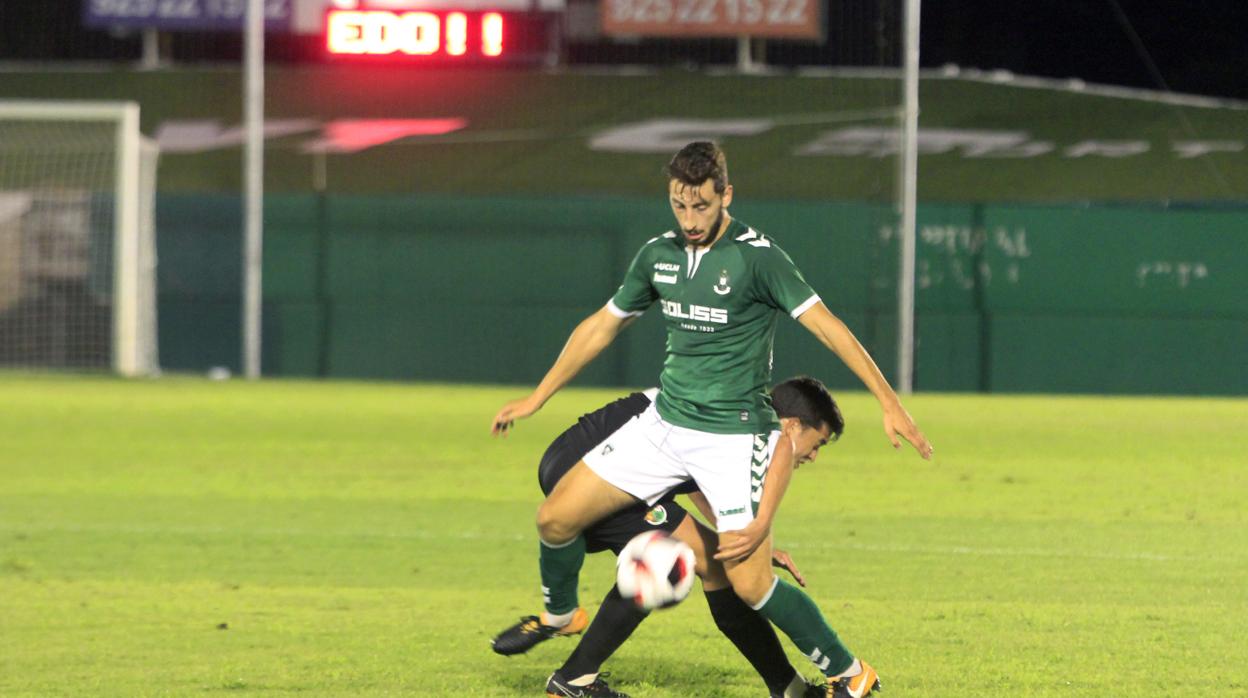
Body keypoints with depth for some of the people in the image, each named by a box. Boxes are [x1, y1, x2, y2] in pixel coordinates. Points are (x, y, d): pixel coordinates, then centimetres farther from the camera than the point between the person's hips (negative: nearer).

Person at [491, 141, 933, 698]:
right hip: (665, 423, 6)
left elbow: (827, 326, -16)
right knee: (556, 517, 2)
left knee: (749, 584, -14)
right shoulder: (658, 255, 5)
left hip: (734, 437, -6)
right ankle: (557, 616, 32)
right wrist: (535, 399, 22)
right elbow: (601, 327, 18)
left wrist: (890, 403, -22)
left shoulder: (756, 256, -14)